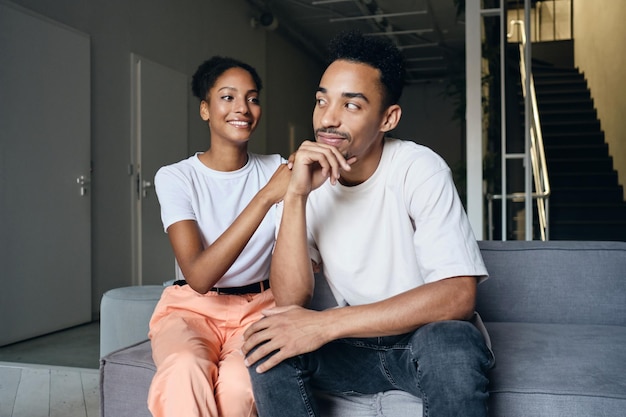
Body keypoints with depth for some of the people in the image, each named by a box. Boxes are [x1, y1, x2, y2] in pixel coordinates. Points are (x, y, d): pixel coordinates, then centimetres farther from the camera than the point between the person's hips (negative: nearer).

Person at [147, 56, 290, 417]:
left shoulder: (276, 169, 0)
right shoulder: (176, 177, -7)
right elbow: (198, 277, -23)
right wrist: (265, 196, -29)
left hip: (258, 307, 1)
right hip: (192, 307, -1)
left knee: (240, 383, -32)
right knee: (185, 371, -36)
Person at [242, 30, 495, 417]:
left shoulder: (419, 169, -17)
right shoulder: (311, 180, -6)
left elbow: (458, 294, -27)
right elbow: (290, 301, -14)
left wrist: (325, 324, -30)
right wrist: (295, 196, -27)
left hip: (424, 335, -3)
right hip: (354, 343, 4)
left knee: (452, 346, -35)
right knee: (265, 346, -21)